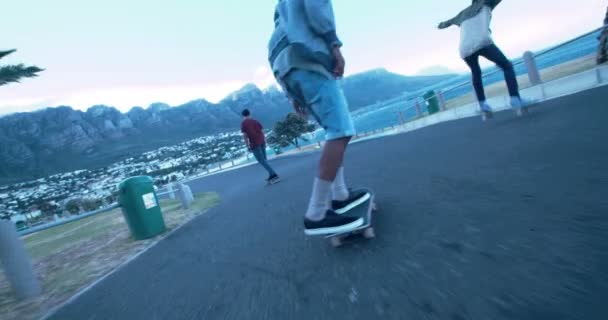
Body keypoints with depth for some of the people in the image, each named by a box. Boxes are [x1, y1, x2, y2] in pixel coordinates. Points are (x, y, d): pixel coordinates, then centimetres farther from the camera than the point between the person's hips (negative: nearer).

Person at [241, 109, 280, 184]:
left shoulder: (243, 123, -1)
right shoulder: (255, 121, 13)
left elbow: (245, 135, -8)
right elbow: (262, 131, 11)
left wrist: (248, 147, -6)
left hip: (254, 144, -6)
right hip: (262, 141, 6)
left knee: (262, 161, -3)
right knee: (264, 159, 16)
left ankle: (273, 175, -12)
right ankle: (271, 175, 16)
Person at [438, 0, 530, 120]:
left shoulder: (463, 14, 35)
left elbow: (447, 23, 52)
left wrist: (442, 24, 73)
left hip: (465, 49, 4)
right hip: (482, 43, -4)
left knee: (476, 73, 29)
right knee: (507, 66, 11)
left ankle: (483, 106, 19)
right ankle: (516, 100, -8)